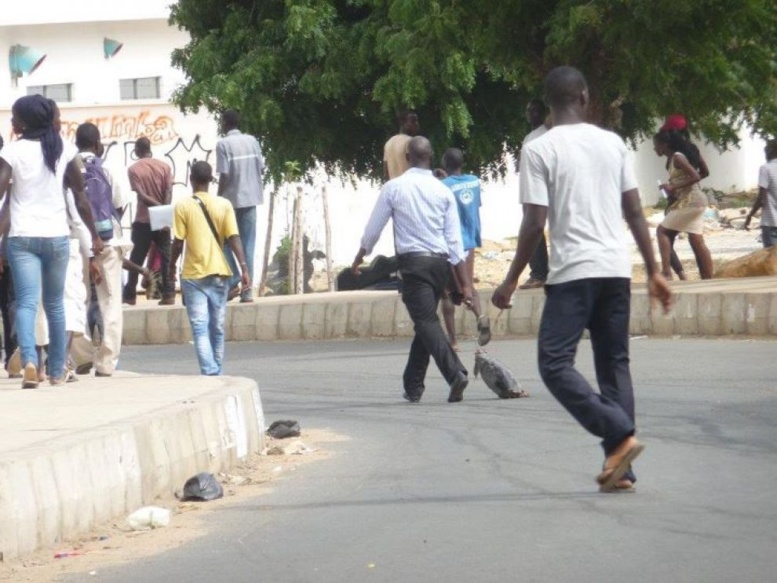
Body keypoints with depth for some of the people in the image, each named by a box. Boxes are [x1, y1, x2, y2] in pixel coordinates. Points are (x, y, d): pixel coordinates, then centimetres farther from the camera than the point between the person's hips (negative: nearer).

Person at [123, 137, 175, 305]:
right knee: (166, 257, 2)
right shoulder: (164, 166, 2)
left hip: (143, 221, -1)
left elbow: (141, 195, -14)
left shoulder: (134, 169, -4)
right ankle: (168, 294, -5)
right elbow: (169, 192, -8)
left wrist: (157, 206, -14)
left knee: (136, 259, 7)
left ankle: (130, 295, 10)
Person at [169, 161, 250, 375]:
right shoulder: (224, 205, 1)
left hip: (193, 275, -3)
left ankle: (209, 373, -20)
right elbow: (234, 238, -6)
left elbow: (178, 243, -5)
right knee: (217, 329, 13)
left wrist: (171, 266, 12)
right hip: (219, 273, 3)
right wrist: (244, 268, -6)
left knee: (200, 329, -6)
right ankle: (217, 373, 21)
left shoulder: (183, 207, -5)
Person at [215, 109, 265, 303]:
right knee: (248, 245, 5)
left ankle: (233, 282, -3)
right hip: (251, 199, 4)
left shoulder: (223, 144, -10)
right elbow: (261, 168, 5)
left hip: (231, 199, -4)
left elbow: (224, 175, -13)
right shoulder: (252, 141, 4)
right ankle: (247, 290, 2)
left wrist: (219, 198, -3)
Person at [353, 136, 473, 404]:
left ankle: (455, 372, -31)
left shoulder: (394, 188, -2)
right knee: (425, 321, 16)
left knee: (427, 322, -10)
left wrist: (359, 259, 25)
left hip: (413, 262, -4)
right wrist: (465, 283, 5)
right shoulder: (443, 191, 6)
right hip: (440, 262, 4)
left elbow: (373, 228, 7)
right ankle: (413, 386, 22)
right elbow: (455, 240, 4)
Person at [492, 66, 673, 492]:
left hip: (572, 272, -5)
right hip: (617, 269, 5)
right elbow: (635, 212, 10)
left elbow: (535, 222, -8)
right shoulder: (612, 143, 10)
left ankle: (619, 436, -19)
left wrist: (511, 281, 0)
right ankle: (622, 469, 5)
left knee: (555, 362, -3)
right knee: (614, 365, 10)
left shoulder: (539, 150, -4)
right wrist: (654, 272, 16)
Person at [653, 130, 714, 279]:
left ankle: (667, 272, -14)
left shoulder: (677, 157, -12)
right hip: (692, 201, 10)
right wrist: (671, 190, 4)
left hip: (690, 201, -10)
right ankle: (708, 281, 7)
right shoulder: (673, 159, 16)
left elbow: (695, 177, -20)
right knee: (696, 241, 8)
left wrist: (673, 187, -18)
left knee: (662, 231, -7)